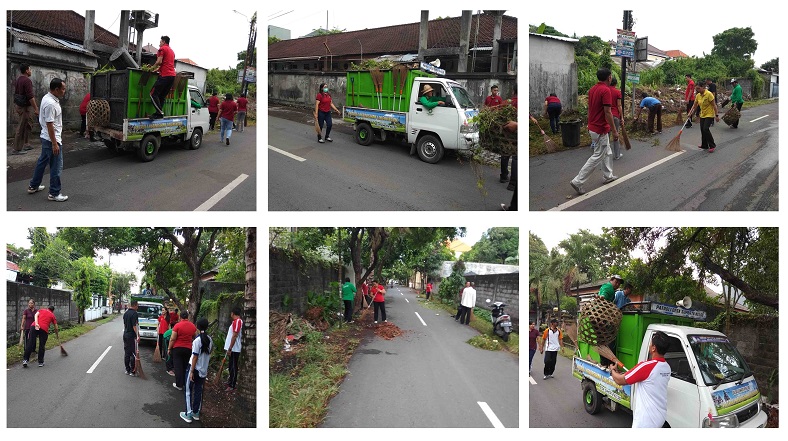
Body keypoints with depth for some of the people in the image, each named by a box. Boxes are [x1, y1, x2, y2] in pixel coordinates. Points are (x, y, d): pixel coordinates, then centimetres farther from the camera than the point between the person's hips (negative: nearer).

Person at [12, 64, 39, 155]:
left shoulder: (17, 80, 13)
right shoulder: (27, 81, -18)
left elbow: (16, 94, 19)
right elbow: (30, 96, -23)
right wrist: (36, 108, -21)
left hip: (18, 105, 10)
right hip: (25, 107, -10)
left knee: (28, 125, 19)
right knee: (21, 128, -5)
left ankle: (26, 144, 24)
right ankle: (17, 149, -2)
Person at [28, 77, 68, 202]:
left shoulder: (48, 98, 8)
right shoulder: (50, 104, -24)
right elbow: (49, 124, -25)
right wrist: (55, 144, -24)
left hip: (46, 138, 11)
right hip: (52, 139, -11)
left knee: (42, 161, 21)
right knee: (56, 166, -2)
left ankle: (33, 186, 34)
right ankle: (54, 194, 5)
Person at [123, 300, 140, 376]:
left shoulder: (126, 313, 11)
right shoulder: (134, 314, -16)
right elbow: (134, 326, -20)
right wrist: (138, 336, -19)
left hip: (125, 335, 9)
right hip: (132, 336, -9)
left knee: (126, 353, 12)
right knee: (133, 354, -3)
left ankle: (127, 370, 18)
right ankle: (133, 371, -2)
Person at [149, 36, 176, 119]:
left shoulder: (162, 49, -1)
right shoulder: (172, 51, 26)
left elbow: (159, 61, -11)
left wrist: (153, 68, 5)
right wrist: (158, 69, 32)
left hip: (165, 75, -9)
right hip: (172, 75, 9)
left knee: (153, 94, -7)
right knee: (162, 96, 11)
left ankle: (160, 113, -16)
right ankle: (159, 112, 7)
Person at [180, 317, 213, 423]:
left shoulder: (197, 340, -19)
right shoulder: (209, 339, 0)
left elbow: (195, 357, -17)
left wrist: (191, 372, -13)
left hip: (194, 369, -6)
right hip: (204, 369, 6)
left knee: (189, 391, 6)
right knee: (199, 391, 15)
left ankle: (188, 414, 7)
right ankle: (196, 413, 22)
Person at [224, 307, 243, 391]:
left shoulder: (237, 321, -17)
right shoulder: (236, 321, 15)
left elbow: (234, 336, -22)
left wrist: (230, 349, -22)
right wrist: (229, 348, 21)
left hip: (234, 349, -10)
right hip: (233, 349, 10)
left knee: (233, 367, -5)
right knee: (231, 367, 18)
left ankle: (232, 386, -2)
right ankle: (231, 381, 28)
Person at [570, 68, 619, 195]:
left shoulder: (592, 89, 7)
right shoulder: (606, 90, -20)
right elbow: (607, 112, -22)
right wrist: (614, 131, -16)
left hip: (593, 127, 9)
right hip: (600, 130, -9)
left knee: (606, 152, 23)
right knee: (598, 156, -4)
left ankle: (608, 176, 35)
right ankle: (578, 181, -6)